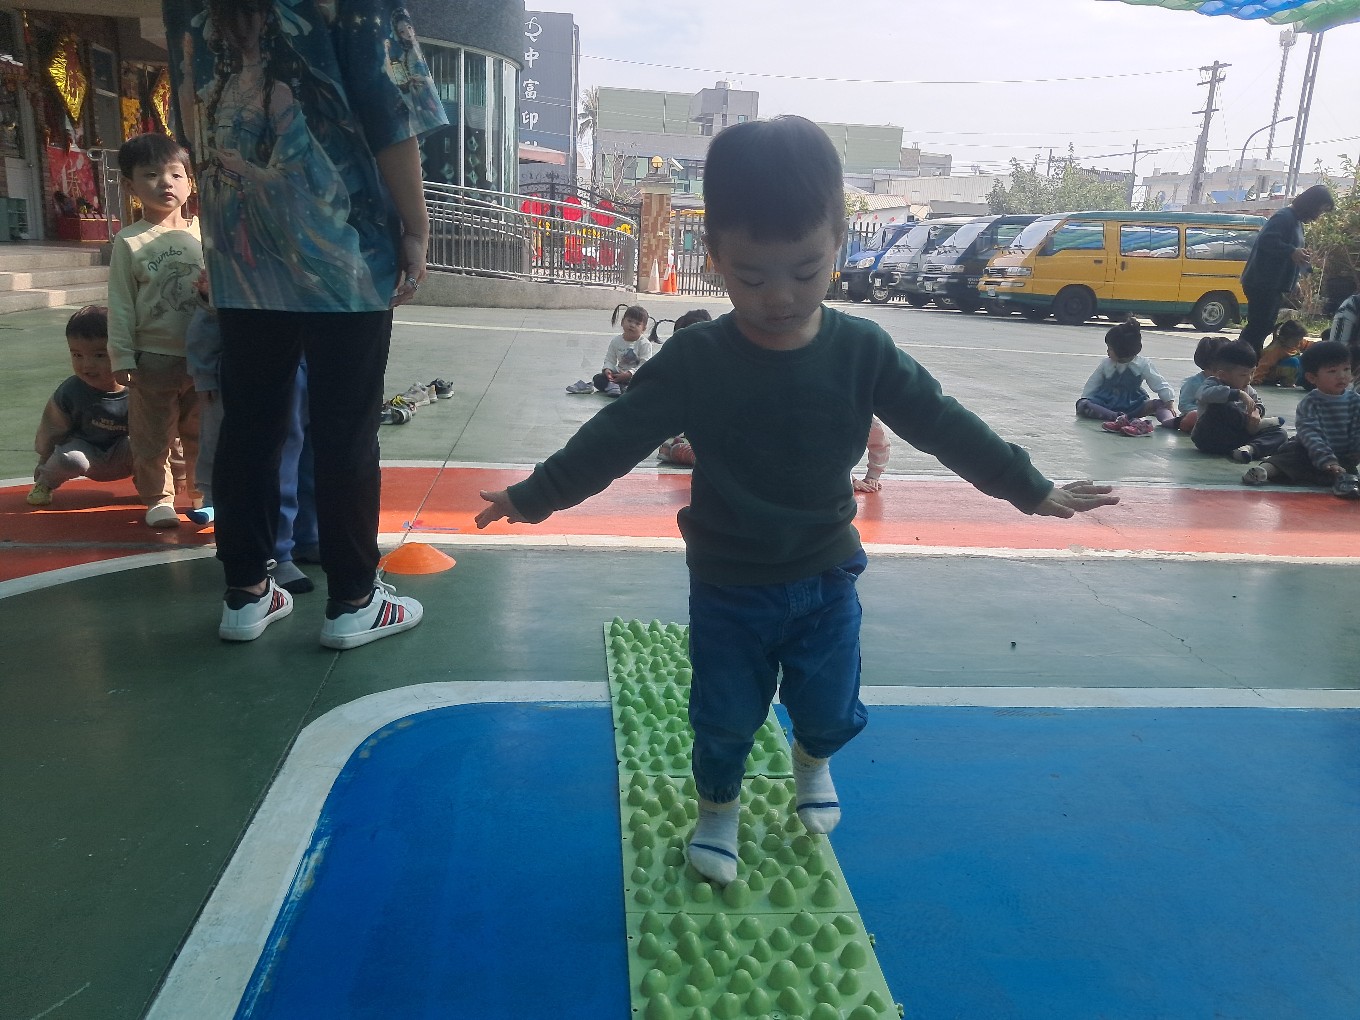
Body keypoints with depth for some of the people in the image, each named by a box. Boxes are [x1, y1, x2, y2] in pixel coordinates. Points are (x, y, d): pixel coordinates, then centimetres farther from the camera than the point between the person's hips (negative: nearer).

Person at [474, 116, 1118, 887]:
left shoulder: (862, 351, -12)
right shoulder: (694, 360, -17)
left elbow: (944, 424, -5)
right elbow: (615, 438, -11)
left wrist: (1030, 489, -1)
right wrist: (535, 497, -9)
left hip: (826, 577, 2)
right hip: (728, 585, -1)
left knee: (830, 708, 16)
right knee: (725, 716, 10)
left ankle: (813, 762, 52)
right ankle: (719, 805, 40)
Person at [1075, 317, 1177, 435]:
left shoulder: (1142, 365, -4)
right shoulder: (1106, 364, 1)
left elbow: (1160, 385, -5)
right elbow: (1092, 384, 8)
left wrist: (1170, 401, -17)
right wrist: (1084, 399, -5)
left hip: (1131, 404, 0)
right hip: (1106, 403, 1)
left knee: (1158, 403, -25)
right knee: (1082, 405, -32)